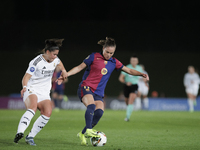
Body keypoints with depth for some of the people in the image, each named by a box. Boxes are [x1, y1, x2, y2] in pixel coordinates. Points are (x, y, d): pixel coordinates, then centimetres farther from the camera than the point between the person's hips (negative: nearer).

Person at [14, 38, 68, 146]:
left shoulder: (55, 60, 7)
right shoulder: (37, 62, -15)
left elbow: (59, 63, 34)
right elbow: (26, 77, -18)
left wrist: (63, 71, 20)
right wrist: (24, 87, -35)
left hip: (44, 93, 6)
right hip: (31, 90, -6)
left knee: (47, 113, -19)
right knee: (33, 107, -36)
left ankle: (30, 137, -10)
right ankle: (19, 133, -49)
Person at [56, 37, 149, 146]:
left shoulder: (114, 62, 11)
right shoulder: (94, 57, 0)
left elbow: (129, 70, 15)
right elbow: (79, 67, 4)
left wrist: (141, 74, -1)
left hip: (98, 93, 4)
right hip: (86, 87, -4)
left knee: (99, 112, -19)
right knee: (91, 105, -33)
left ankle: (83, 134, -6)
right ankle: (88, 130, -39)